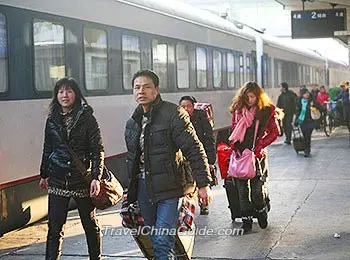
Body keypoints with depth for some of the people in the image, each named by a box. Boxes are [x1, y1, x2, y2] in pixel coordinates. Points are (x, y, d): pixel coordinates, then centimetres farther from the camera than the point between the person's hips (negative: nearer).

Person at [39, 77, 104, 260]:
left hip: (82, 179, -2)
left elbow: (98, 149, -8)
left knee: (90, 224, 11)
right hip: (58, 180, 3)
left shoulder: (87, 118, -5)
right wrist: (43, 174, 20)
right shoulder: (52, 120, 7)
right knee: (55, 226, -1)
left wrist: (96, 177, -15)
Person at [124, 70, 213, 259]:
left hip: (169, 187, -7)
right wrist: (131, 193, 22)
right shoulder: (132, 123, 13)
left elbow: (194, 151, -11)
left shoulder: (173, 113, -9)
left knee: (163, 242, -11)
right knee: (153, 241, 13)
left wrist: (203, 184, -14)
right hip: (143, 187, 7)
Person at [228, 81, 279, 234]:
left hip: (258, 154, -3)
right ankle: (246, 221, 12)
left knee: (257, 189, -7)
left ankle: (261, 212, 22)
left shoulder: (266, 111, -1)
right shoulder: (238, 110, 8)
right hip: (241, 153, 3)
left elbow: (274, 132, 4)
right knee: (242, 189, 3)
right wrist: (235, 146, 4)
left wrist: (259, 145, -6)